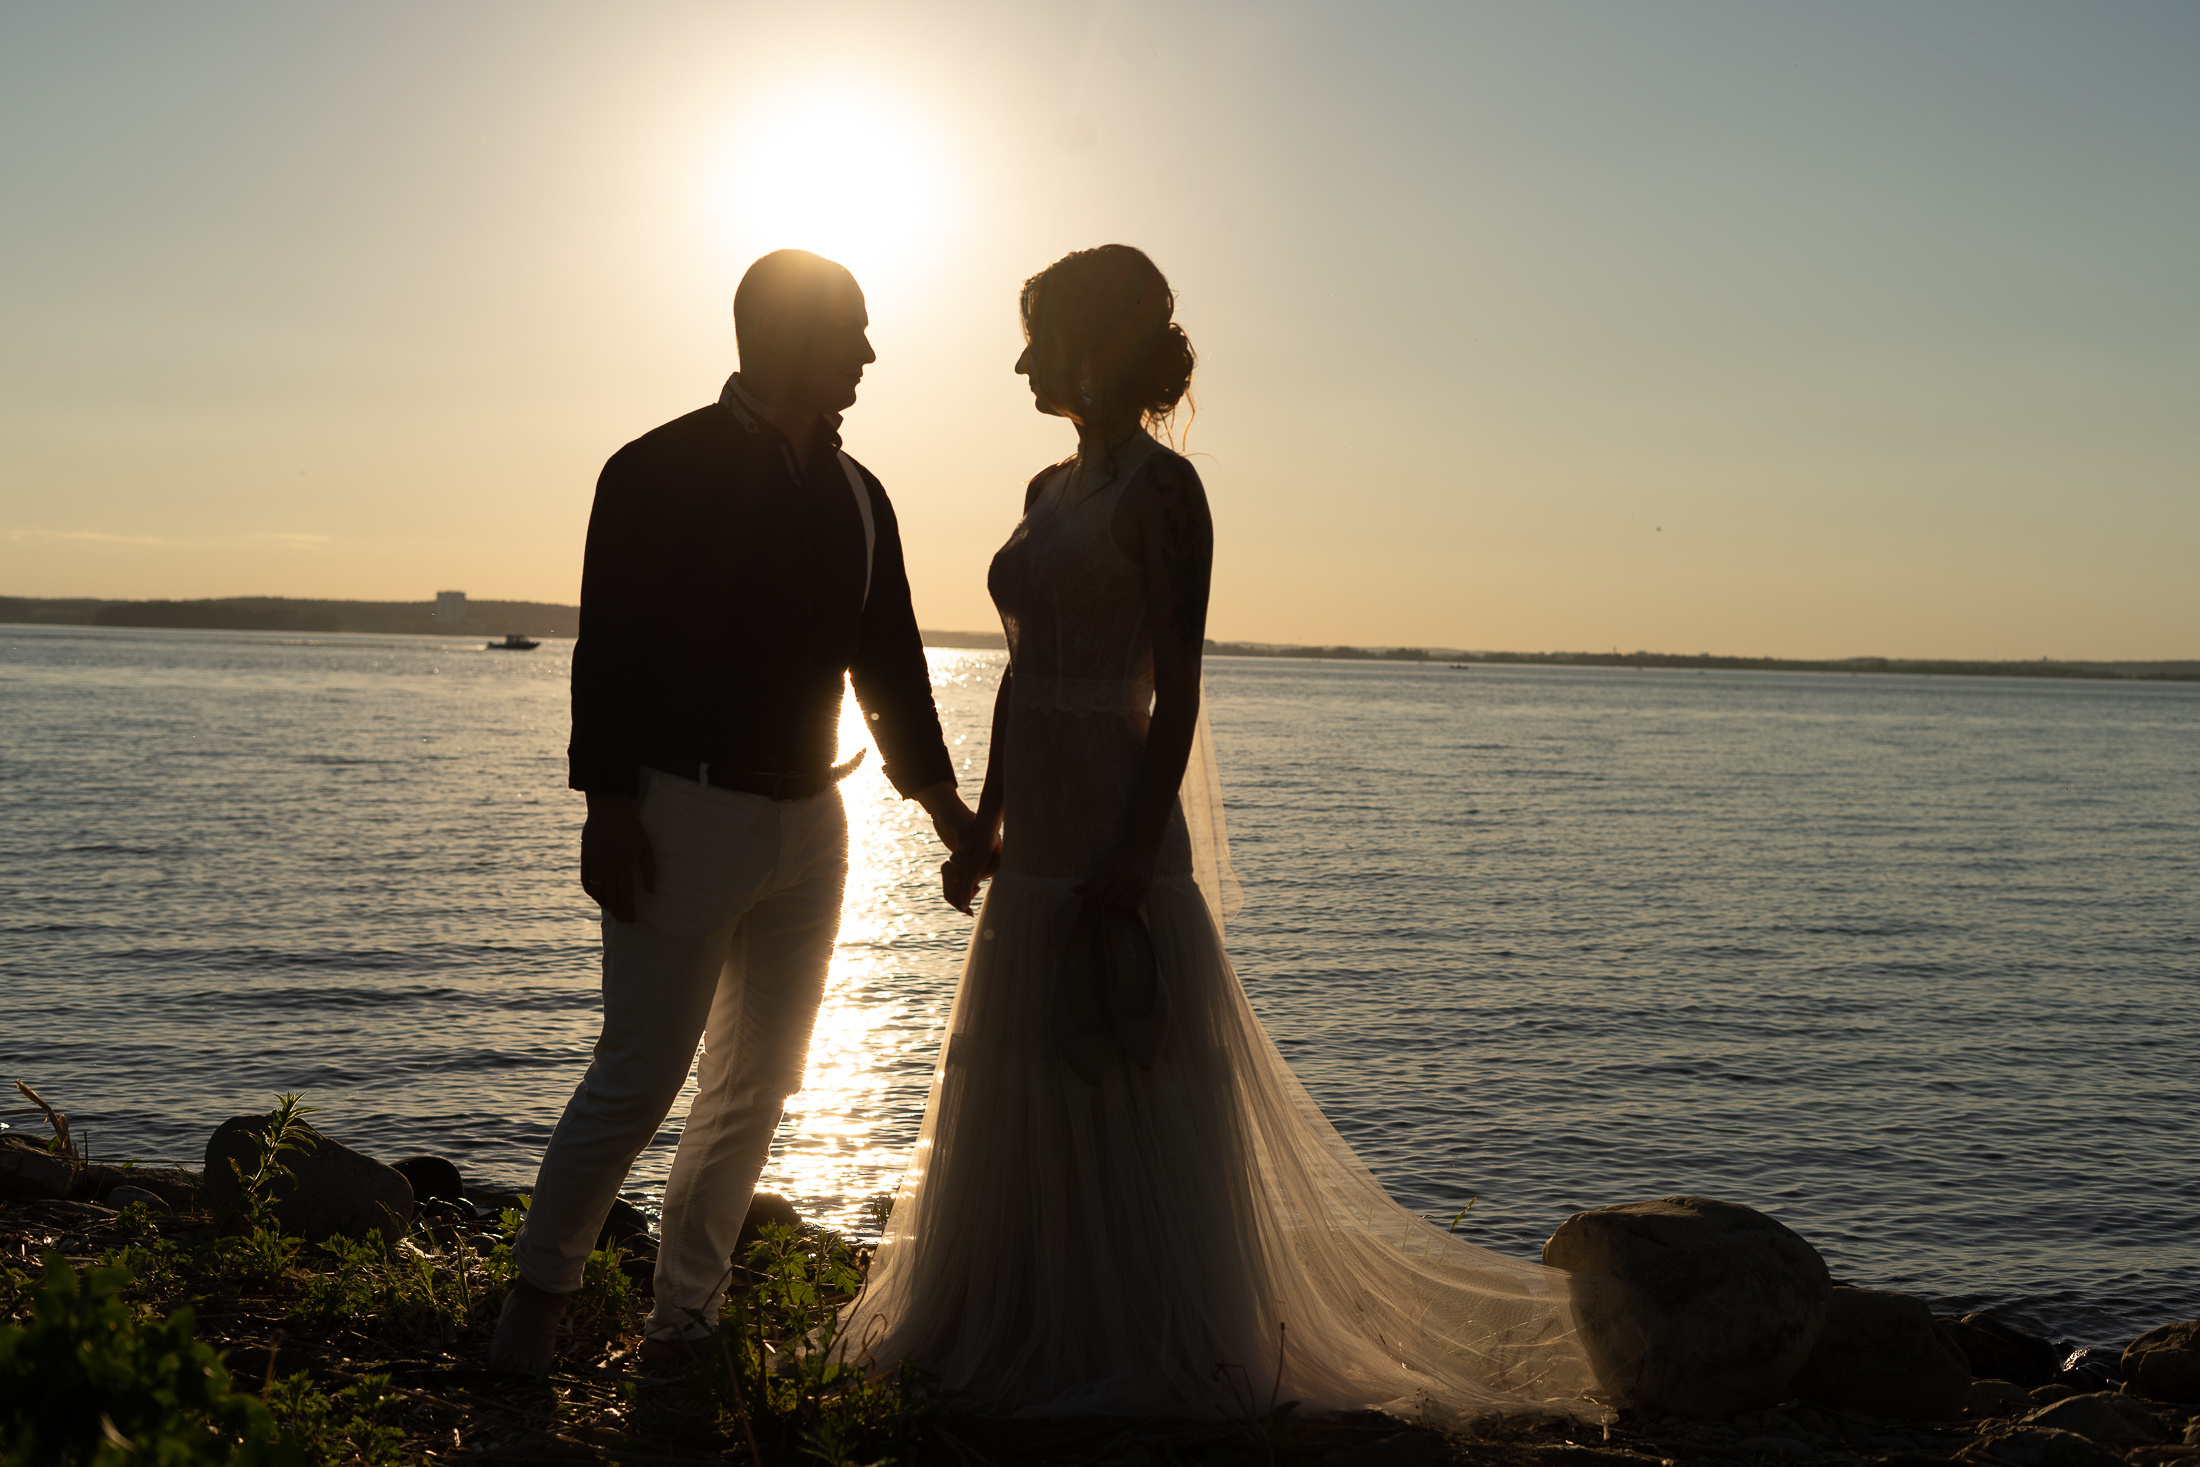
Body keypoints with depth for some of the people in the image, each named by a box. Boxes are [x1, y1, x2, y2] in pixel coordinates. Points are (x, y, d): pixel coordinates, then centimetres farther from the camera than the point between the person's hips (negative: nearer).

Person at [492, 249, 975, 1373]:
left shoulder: (855, 496, 11)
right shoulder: (659, 471, -6)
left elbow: (889, 657, 16)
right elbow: (608, 650, -9)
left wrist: (938, 796, 10)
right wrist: (609, 804, -14)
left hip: (810, 823, 6)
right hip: (685, 815, -6)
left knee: (757, 1084, 9)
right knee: (640, 1077, -4)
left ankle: (684, 1316, 22)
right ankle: (540, 1285, 18)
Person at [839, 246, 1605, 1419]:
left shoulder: (1159, 488, -10)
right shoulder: (1050, 491, 15)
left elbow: (1176, 688, -14)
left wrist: (1136, 849, -20)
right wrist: (986, 823, 15)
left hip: (1115, 831, -9)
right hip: (1039, 835, 9)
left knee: (1125, 1096, 1)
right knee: (1021, 1102, 15)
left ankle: (1143, 1350, 15)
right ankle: (1035, 1335, 29)